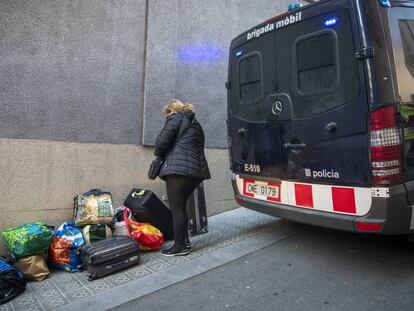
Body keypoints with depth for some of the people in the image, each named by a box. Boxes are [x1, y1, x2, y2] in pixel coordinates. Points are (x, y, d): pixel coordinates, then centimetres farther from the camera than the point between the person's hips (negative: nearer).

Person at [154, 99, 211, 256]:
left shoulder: (175, 119, 3)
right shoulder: (195, 124, 28)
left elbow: (162, 141, -6)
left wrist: (158, 153, 15)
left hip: (178, 169, -9)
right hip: (196, 171, 9)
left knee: (177, 209, -2)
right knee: (181, 206, 18)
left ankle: (180, 246, 3)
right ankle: (185, 240, 23)